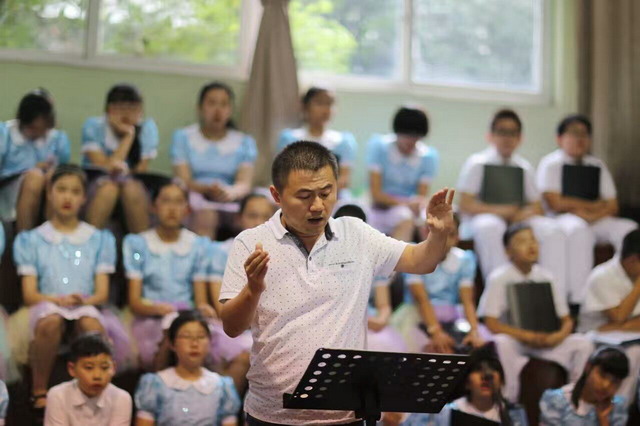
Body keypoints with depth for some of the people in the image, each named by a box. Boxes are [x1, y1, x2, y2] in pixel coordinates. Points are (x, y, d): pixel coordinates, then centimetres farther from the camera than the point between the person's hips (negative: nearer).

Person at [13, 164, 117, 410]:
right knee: (50, 320, -38)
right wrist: (59, 300, -14)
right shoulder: (32, 240, 14)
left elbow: (102, 293, 11)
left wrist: (84, 300, -13)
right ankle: (39, 391, -25)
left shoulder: (99, 240, 18)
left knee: (92, 324, -37)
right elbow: (29, 294, 6)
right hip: (46, 306, 0)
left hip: (85, 307, 0)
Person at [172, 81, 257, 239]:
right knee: (205, 215, -36)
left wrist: (230, 192, -27)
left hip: (231, 202, 2)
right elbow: (183, 180, -1)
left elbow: (245, 183, -1)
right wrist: (208, 189, -23)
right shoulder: (183, 137, 11)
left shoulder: (244, 142, 14)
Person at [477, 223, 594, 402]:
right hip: (513, 338, -4)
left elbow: (566, 320, 7)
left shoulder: (546, 278, 3)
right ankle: (509, 399, -28)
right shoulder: (499, 279, -9)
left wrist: (560, 335, -17)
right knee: (500, 344, -38)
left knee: (583, 344, -17)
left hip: (545, 339, 4)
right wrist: (527, 336, -23)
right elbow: (492, 324, -14)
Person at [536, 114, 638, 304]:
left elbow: (612, 206, 9)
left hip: (597, 221, 5)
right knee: (578, 230, -38)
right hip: (561, 219, -5)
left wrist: (590, 214, -13)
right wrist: (594, 205, -5)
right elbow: (555, 203, -10)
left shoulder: (597, 165, 17)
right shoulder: (550, 164, 3)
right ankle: (579, 297, -41)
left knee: (628, 229, -22)